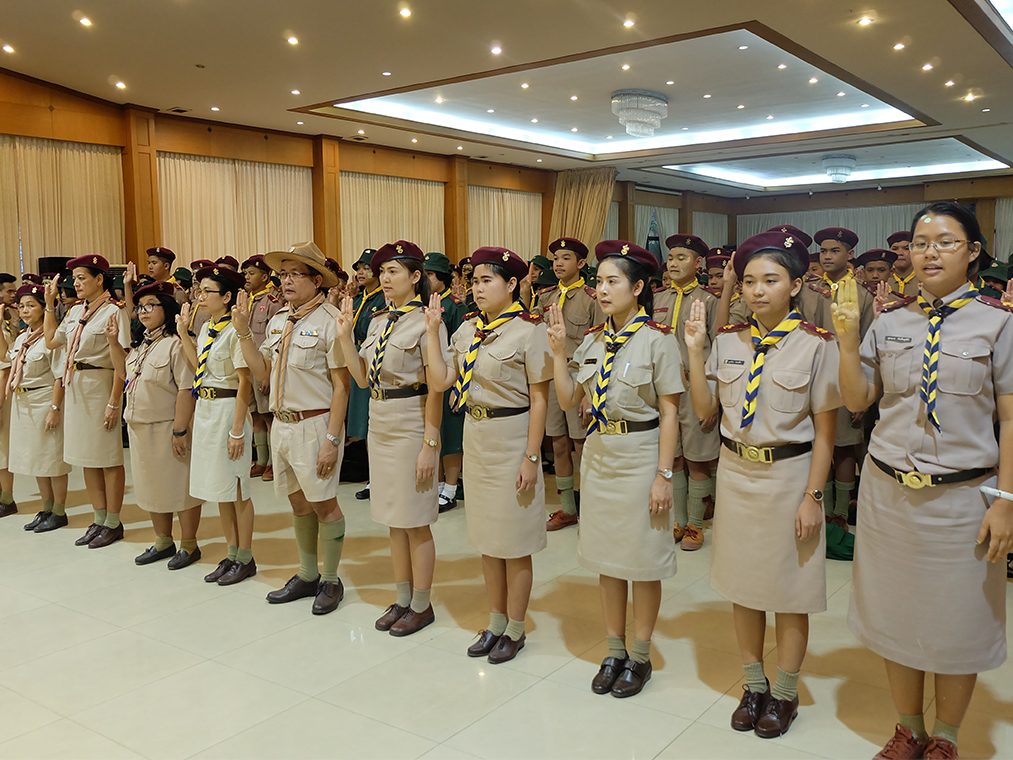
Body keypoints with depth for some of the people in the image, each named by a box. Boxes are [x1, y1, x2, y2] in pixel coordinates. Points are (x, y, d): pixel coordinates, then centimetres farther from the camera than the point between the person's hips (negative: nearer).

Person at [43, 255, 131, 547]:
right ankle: (99, 520, 24)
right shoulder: (76, 312, 11)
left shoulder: (113, 312, -11)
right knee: (87, 457, 13)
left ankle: (113, 523, 13)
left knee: (108, 458, 2)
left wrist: (114, 403, -20)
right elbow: (51, 340, 21)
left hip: (100, 386, -8)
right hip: (75, 388, 8)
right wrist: (49, 305, 14)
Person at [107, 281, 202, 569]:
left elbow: (186, 390, -21)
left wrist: (180, 430, -24)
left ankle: (189, 545, 14)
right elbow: (124, 371, 26)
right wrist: (112, 341, 14)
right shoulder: (143, 344, 12)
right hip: (140, 427, 9)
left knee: (180, 486, 2)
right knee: (151, 486, 17)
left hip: (167, 428, -9)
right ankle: (163, 542, 31)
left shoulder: (176, 343, -16)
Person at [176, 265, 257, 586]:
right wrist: (183, 332, 8)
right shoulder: (206, 328, 11)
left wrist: (237, 430, -19)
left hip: (228, 409, -9)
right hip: (204, 409, 9)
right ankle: (232, 554, 27)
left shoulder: (234, 331, -15)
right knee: (220, 488, 15)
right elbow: (197, 367, 8)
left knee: (236, 489, 3)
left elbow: (244, 382, -17)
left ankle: (245, 559, 17)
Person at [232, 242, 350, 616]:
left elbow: (341, 385, -14)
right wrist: (244, 332, 2)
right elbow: (263, 373, 11)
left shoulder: (329, 321, -12)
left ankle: (331, 580, 19)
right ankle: (307, 576, 30)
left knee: (323, 503, 2)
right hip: (282, 424, 7)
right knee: (298, 503, 16)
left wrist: (332, 438, -18)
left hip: (315, 424, -7)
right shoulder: (277, 322, 10)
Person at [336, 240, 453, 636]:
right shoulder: (378, 320, 10)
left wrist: (430, 443, -17)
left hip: (410, 426, -8)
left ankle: (421, 605, 18)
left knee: (415, 522, 3)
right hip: (379, 424, 8)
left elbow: (435, 389, -15)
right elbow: (362, 378, 10)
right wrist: (345, 335, 2)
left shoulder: (426, 322, -12)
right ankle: (402, 599, 28)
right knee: (393, 520, 15)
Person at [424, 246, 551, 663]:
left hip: (511, 437, -7)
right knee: (486, 538, 17)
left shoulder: (528, 330, -13)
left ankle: (515, 630, 24)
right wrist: (432, 331, -1)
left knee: (514, 541, 6)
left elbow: (539, 400, -14)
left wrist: (531, 457, -16)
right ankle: (495, 623, 33)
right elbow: (443, 379, 2)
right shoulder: (467, 329, 6)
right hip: (475, 436, 7)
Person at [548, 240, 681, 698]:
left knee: (643, 560, 7)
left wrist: (663, 475, -14)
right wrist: (558, 349, -6)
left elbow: (669, 412, -11)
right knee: (606, 557, 14)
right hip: (598, 455, 6)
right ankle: (614, 651, 29)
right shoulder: (592, 341, 5)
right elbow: (568, 400, 3)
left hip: (641, 457, -5)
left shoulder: (658, 340, -11)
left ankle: (639, 656, 23)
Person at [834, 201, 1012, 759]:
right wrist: (848, 338, -8)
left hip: (962, 496, -3)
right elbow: (857, 400, 4)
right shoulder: (889, 321, 4)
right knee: (896, 614, 15)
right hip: (888, 491, 3)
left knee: (957, 622, 11)